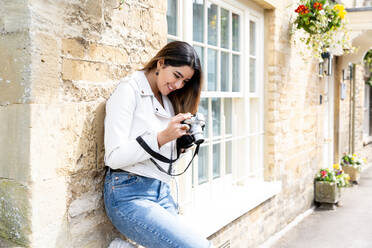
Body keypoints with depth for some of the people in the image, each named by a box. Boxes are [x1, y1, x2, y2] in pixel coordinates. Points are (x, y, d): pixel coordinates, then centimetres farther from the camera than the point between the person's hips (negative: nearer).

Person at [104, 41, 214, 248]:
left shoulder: (167, 99, 16)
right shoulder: (129, 90, -5)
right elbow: (114, 157, -13)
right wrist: (162, 137, -21)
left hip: (162, 192, 8)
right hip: (129, 193, -8)